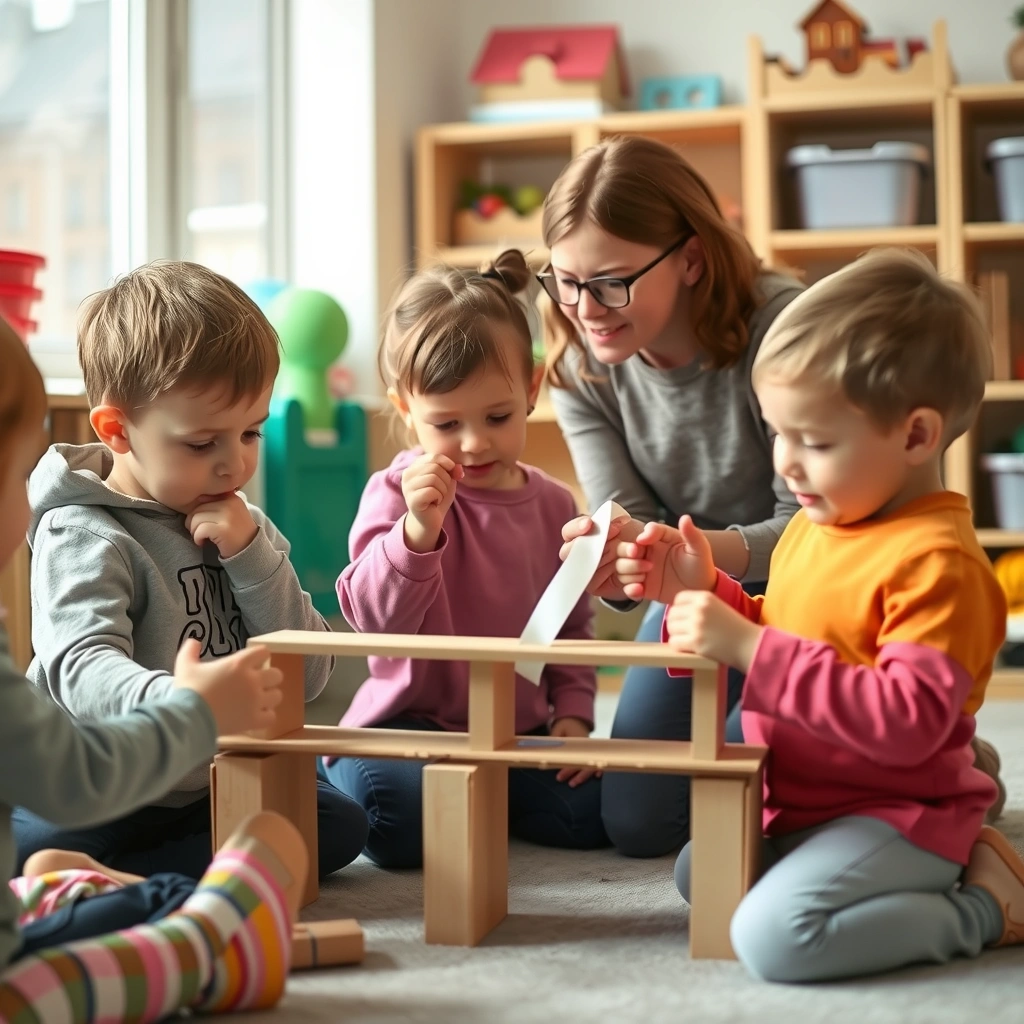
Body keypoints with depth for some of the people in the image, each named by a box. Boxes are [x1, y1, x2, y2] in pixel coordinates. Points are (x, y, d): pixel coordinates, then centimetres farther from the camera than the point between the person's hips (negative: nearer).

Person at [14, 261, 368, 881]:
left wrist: (252, 556, -13)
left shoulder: (246, 529, 7)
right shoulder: (83, 539, -13)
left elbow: (308, 677, 0)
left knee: (342, 823, -11)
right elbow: (82, 667, -32)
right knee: (25, 848, -33)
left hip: (208, 790, 7)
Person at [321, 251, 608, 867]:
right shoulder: (397, 493, -8)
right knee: (402, 825, -32)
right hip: (411, 722, -4)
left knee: (596, 810, -16)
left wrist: (572, 713, 4)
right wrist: (418, 526, -34)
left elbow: (572, 624, 17)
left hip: (521, 728, 5)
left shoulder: (552, 504, 7)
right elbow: (375, 615, -20)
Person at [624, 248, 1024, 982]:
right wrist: (705, 593, 0)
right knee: (697, 877, 23)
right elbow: (775, 647, 20)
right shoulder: (812, 529, 6)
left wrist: (752, 648, -32)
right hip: (797, 806, 10)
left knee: (772, 935, -28)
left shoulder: (936, 562, -23)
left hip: (896, 813, -10)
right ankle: (942, 868, 15)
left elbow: (907, 722, -32)